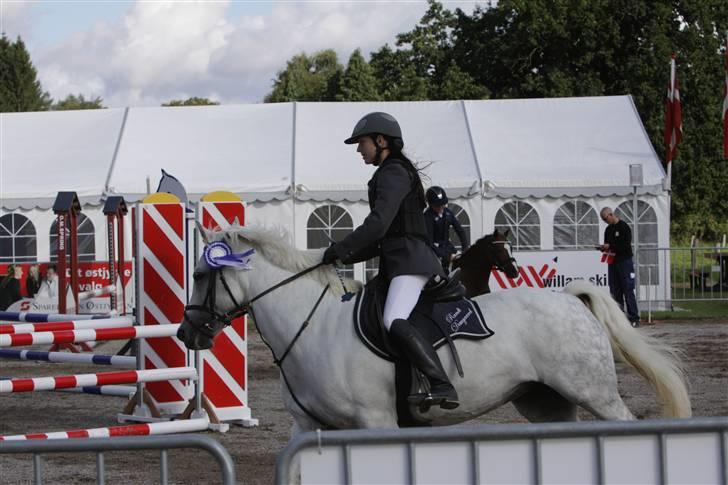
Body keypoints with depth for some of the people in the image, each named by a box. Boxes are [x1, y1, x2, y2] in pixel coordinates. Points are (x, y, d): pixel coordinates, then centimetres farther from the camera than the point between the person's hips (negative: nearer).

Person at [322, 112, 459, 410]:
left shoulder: (394, 173, -7)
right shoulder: (390, 174, 25)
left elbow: (377, 225, -19)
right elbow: (381, 239, 25)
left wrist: (340, 250, -13)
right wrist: (347, 258, 14)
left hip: (410, 260, -11)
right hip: (396, 262, 11)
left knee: (394, 321, -29)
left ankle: (443, 388, -40)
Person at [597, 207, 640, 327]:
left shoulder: (624, 227, -7)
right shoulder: (608, 229, 16)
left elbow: (626, 246, -15)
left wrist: (610, 246, -18)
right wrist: (603, 248, 0)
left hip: (624, 262, -7)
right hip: (612, 262, 7)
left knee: (628, 291, -8)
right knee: (615, 292, 5)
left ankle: (634, 318, -8)